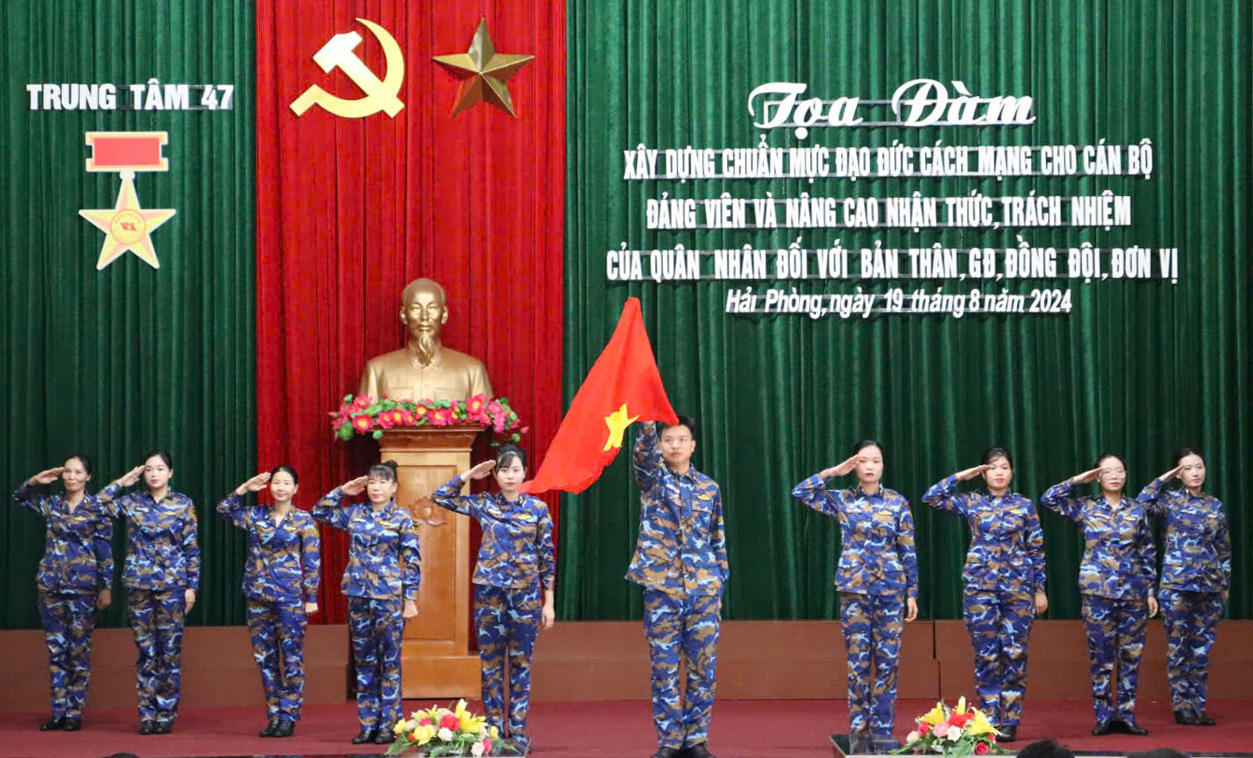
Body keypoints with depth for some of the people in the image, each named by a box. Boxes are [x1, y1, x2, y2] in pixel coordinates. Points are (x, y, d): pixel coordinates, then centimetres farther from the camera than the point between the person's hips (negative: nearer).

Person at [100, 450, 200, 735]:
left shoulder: (183, 504, 3)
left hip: (172, 583, -1)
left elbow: (191, 548, 4)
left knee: (170, 650, -1)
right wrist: (122, 482, 2)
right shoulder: (132, 502, 7)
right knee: (145, 650, 3)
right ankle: (147, 714, 7)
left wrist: (192, 586, -1)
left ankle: (166, 714, 4)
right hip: (139, 583, 1)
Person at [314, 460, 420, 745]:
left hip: (390, 597, -4)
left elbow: (412, 562, -2)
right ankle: (368, 724, 12)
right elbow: (320, 512, 16)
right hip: (359, 596, 4)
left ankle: (389, 725, 3)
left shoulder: (402, 518, -2)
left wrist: (410, 599, -6)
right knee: (364, 662, 7)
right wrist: (342, 491, 7)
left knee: (389, 662, -1)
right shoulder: (354, 514, 8)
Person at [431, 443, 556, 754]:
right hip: (490, 591, 1)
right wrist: (470, 474, 0)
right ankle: (494, 732, 9)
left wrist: (549, 602, 1)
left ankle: (518, 734, 8)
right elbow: (441, 496, 7)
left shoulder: (538, 508, 1)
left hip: (526, 593, -1)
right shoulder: (483, 504, 4)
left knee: (521, 664, 3)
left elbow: (546, 556, 3)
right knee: (491, 664, 3)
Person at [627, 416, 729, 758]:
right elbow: (644, 451, -20)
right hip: (662, 588, -2)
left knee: (703, 669, 3)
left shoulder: (709, 488, 10)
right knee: (665, 670, 0)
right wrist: (647, 421, -41)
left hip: (704, 590, 2)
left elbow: (718, 542, 13)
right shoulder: (653, 479, 3)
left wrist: (718, 589, 8)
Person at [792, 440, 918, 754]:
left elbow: (908, 552, 5)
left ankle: (882, 732, 6)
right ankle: (859, 732, 7)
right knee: (858, 662, -1)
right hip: (854, 589, 0)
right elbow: (800, 492, -4)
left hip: (891, 589, 0)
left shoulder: (898, 502, 4)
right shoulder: (842, 500, 5)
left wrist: (912, 593, 2)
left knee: (887, 662, 0)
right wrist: (834, 472, -4)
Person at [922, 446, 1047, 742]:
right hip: (981, 587, 0)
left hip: (1019, 587, 0)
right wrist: (962, 476, 0)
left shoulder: (1024, 505, 6)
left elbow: (1037, 550, 8)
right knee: (986, 655, -1)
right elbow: (931, 497, -1)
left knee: (1015, 654, -2)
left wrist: (1040, 589, 4)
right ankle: (989, 721, 5)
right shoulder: (971, 503, 6)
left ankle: (1010, 722, 4)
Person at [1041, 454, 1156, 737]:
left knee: (1131, 655, 2)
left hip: (1133, 591, 1)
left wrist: (1151, 591, 8)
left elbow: (1148, 553, 11)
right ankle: (1104, 717, 5)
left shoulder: (1137, 509, 8)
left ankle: (1127, 716, 8)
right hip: (1098, 591, -1)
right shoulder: (1086, 507, 5)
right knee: (1101, 656, -1)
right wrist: (1078, 480, -2)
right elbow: (1048, 499, -3)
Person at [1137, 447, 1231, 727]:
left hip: (1209, 586, 3)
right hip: (1176, 585, -3)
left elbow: (1224, 548, 15)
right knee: (1178, 648, -2)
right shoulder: (1170, 501, 2)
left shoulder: (1215, 505, 11)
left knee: (1202, 649, 5)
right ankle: (1182, 706, 3)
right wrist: (1163, 479, -6)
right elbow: (1143, 503, -17)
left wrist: (1225, 584, 13)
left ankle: (1198, 707, 10)